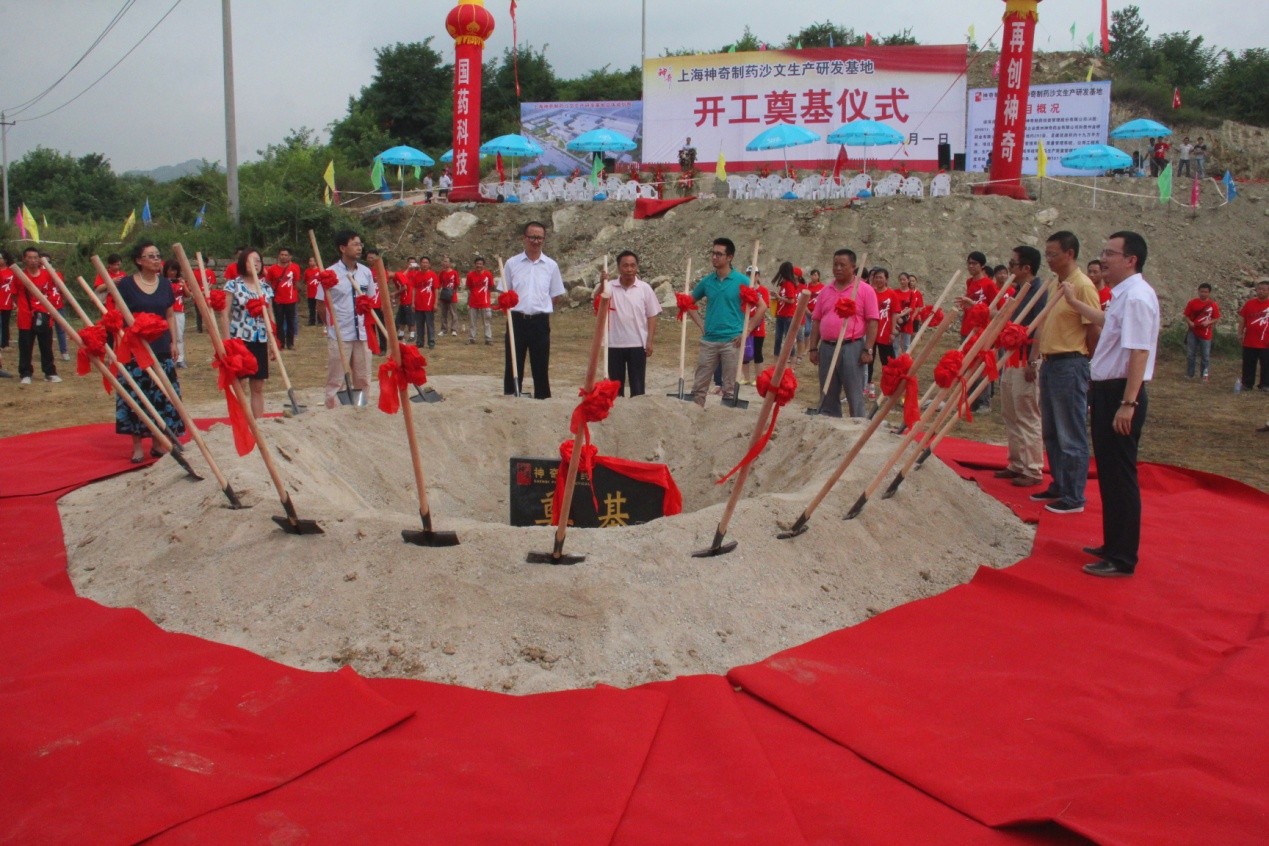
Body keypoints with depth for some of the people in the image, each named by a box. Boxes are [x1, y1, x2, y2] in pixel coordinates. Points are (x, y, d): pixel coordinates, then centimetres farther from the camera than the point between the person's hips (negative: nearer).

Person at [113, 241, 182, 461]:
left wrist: (173, 341, 8)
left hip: (161, 349, 4)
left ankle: (157, 443, 17)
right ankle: (137, 446, 7)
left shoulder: (165, 284, 8)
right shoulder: (126, 284, -4)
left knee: (162, 397, 6)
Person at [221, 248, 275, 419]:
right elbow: (225, 315, -5)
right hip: (239, 339, -4)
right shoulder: (233, 285, -3)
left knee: (258, 387, 8)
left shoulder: (266, 288, 9)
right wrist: (227, 341, -12)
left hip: (260, 341, 4)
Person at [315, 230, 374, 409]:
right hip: (339, 335, -4)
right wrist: (333, 324, -3)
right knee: (335, 380, 3)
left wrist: (369, 323, 8)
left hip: (362, 333, 4)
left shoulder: (366, 272, 5)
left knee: (363, 378, 12)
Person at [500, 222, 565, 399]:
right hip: (516, 320, 0)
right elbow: (504, 293, 10)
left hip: (540, 322, 0)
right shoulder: (512, 263, 4)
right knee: (513, 366, 5)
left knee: (541, 366, 6)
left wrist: (541, 310, 3)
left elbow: (556, 296, 10)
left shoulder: (551, 265, 5)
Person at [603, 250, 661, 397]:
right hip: (614, 344, 1)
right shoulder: (610, 287, 1)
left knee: (637, 385, 4)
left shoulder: (645, 288, 0)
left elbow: (651, 316, 3)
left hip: (638, 344, -1)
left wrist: (649, 341, -3)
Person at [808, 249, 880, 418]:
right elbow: (816, 320, 14)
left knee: (855, 396, -1)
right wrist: (813, 348, 8)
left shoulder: (865, 290, -1)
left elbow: (872, 321, -6)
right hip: (827, 347, 5)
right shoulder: (825, 291, 13)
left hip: (852, 347, -5)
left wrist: (868, 350, -12)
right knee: (827, 396, 10)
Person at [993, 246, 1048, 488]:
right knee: (1011, 416, 14)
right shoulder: (1019, 291, 13)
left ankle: (1033, 471, 3)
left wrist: (1032, 362, -23)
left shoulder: (1039, 291, -14)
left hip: (1026, 362, -10)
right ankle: (1017, 465, 23)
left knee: (1028, 418, -4)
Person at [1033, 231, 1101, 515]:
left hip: (1070, 365, -9)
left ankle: (1074, 498, 5)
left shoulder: (1083, 286, -14)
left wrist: (1082, 361, -8)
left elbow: (1094, 330, -15)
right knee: (1052, 433, 16)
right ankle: (1058, 486, 27)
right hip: (1050, 363, 9)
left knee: (1071, 436, -2)